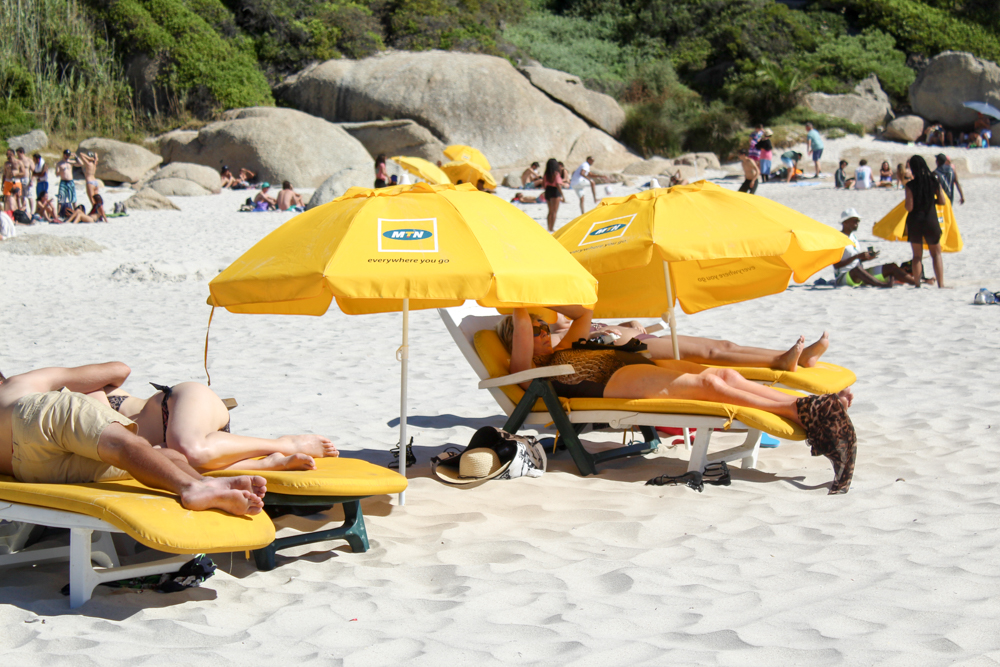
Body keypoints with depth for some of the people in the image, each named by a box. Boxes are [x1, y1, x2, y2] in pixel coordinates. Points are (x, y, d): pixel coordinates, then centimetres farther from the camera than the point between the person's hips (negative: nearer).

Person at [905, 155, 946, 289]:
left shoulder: (911, 185, -12)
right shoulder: (934, 182, -4)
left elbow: (909, 207, -14)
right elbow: (942, 201, 1)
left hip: (914, 221, -1)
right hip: (931, 220, 1)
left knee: (917, 255, 10)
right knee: (936, 254, 12)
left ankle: (917, 284, 6)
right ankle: (941, 284, 3)